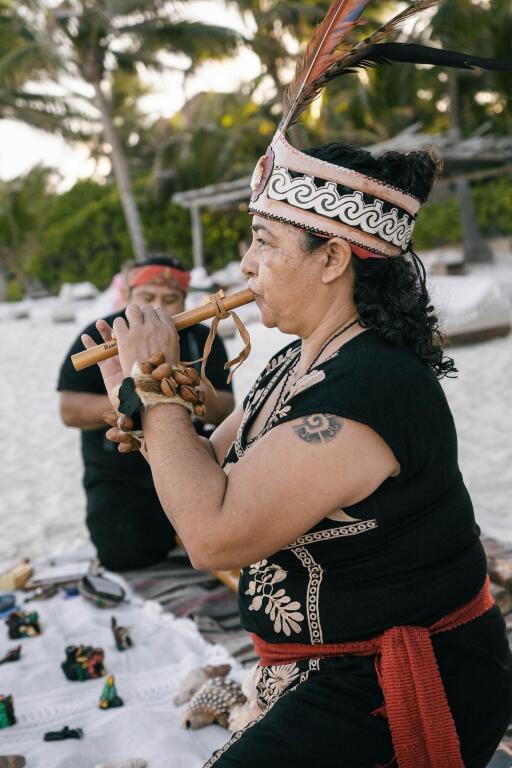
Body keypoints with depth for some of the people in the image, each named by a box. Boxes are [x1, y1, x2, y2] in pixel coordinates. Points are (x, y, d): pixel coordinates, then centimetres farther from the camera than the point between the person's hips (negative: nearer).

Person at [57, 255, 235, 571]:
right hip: (118, 477, -1)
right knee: (127, 554, -22)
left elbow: (224, 411, -7)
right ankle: (167, 523, 13)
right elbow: (70, 411, -12)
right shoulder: (99, 337, -7)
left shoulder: (202, 340, -1)